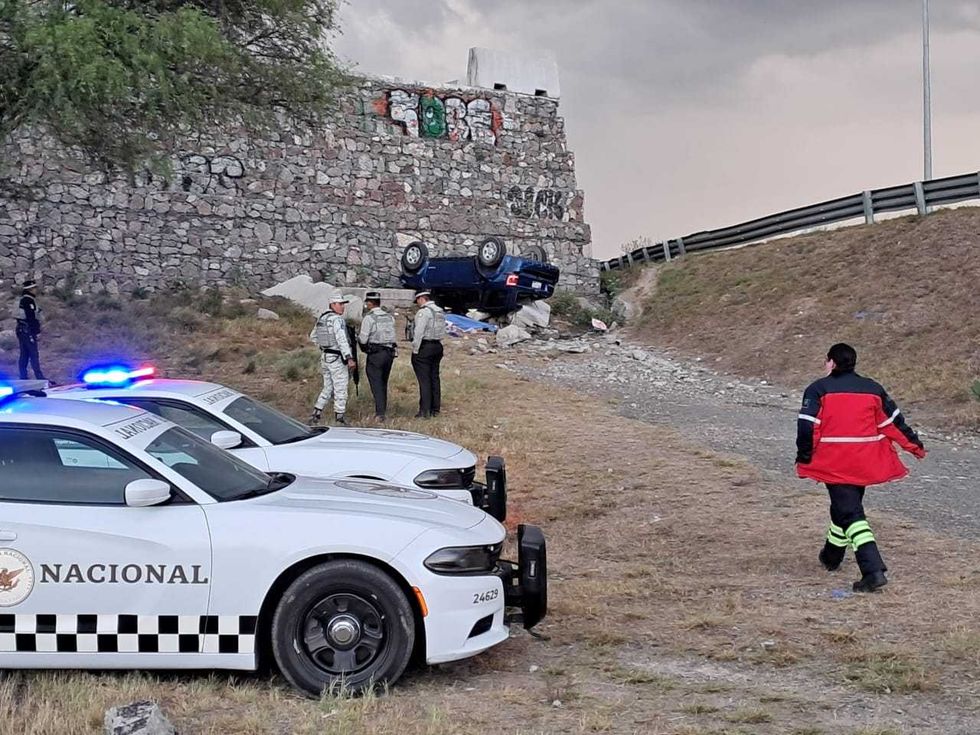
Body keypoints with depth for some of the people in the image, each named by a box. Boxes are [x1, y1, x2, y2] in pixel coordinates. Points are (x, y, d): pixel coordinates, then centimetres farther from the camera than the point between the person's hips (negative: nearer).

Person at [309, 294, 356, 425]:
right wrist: (349, 358, -28)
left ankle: (315, 415, 13)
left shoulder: (321, 318, 10)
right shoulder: (337, 319, -17)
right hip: (337, 358, -8)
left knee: (327, 388, 17)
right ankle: (339, 418, 4)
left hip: (325, 357, 8)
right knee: (340, 389, 1)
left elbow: (313, 336, 22)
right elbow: (342, 340, -25)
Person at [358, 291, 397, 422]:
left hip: (375, 354, -6)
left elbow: (363, 339, -12)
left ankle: (380, 413, -11)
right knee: (383, 383, 16)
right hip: (389, 353, 6)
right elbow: (392, 335, 10)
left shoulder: (368, 318, -10)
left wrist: (358, 337, 9)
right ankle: (383, 410, 22)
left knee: (376, 384, -4)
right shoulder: (390, 317, 9)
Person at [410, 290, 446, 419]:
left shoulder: (423, 312, -13)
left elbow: (419, 333, -17)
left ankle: (425, 411, -7)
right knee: (434, 378, 13)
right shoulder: (441, 312, 12)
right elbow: (442, 332, 12)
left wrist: (415, 350, -12)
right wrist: (437, 346, 12)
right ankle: (435, 409, 17)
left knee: (424, 380, -6)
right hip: (437, 346, 8)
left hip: (424, 347, -8)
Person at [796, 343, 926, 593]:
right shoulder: (873, 388, 10)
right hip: (866, 464, 5)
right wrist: (915, 445, 22)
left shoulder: (819, 389, -3)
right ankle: (832, 557, 42)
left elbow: (807, 425, -11)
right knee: (848, 506, 24)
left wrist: (804, 458, -5)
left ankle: (873, 570, -20)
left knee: (850, 513, -6)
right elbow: (894, 421, 13)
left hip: (835, 464, -5)